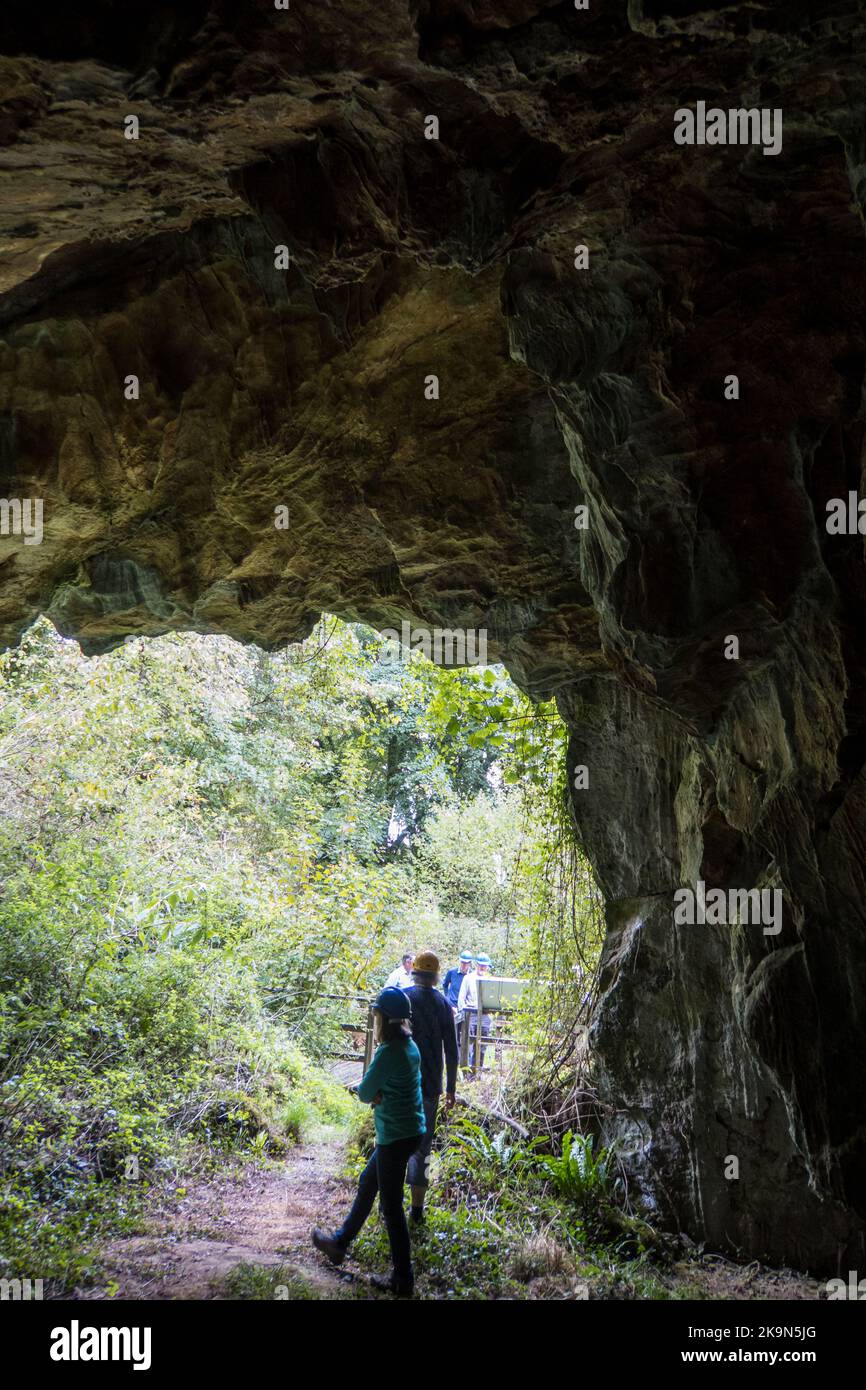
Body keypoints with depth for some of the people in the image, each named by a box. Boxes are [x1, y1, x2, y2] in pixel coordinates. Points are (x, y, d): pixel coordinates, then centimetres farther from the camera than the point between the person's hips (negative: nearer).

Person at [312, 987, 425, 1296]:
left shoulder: (389, 1052, -23)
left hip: (396, 1137, -10)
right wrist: (377, 1094, -6)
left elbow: (364, 1092, -16)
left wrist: (372, 1093, 4)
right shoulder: (409, 1046, 5)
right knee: (367, 1185, 24)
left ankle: (403, 1280, 13)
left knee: (391, 1208, 3)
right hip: (409, 1130, 10)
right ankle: (340, 1243, 42)